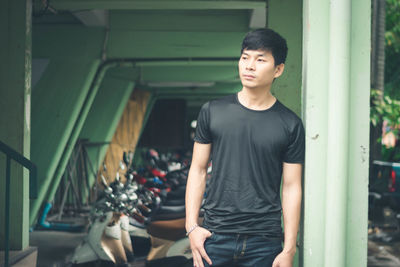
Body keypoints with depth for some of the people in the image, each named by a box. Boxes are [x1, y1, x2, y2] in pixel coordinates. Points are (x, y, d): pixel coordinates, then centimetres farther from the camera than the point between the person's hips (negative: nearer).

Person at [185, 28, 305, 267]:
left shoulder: (290, 125, 1)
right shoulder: (213, 112, 4)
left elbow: (291, 188, 1)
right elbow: (198, 170, 7)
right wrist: (192, 226, 0)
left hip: (265, 242, -1)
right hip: (216, 236, 1)